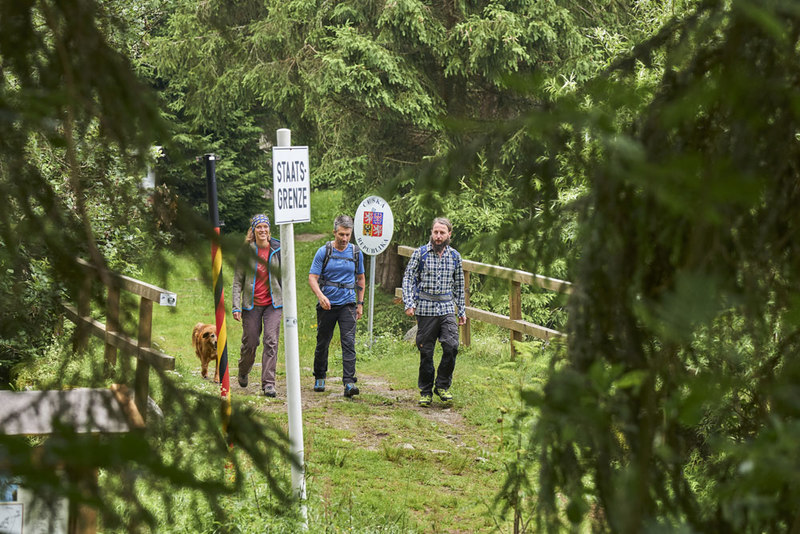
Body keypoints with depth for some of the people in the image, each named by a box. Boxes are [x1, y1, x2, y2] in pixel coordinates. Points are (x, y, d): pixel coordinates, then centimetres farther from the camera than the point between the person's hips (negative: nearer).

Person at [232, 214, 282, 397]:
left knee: (271, 341, -11)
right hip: (251, 304, -1)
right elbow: (238, 280, 0)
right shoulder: (246, 250, -2)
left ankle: (268, 383, -9)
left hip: (273, 303, 1)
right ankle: (243, 371, 36)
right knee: (250, 343, 6)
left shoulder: (278, 249, 2)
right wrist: (236, 306, -6)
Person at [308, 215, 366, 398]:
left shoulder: (356, 253, 5)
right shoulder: (323, 252, -3)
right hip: (327, 305, -1)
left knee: (349, 342, -12)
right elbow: (312, 277, -6)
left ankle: (349, 382, -17)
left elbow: (360, 278, 17)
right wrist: (320, 296, -24)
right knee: (323, 342, 10)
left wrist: (360, 303, 12)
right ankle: (319, 377, 30)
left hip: (348, 304, 1)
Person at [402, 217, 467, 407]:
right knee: (426, 352, 2)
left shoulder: (455, 256, 9)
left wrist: (462, 311, 16)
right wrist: (409, 304, -14)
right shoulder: (420, 254, 0)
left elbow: (459, 285, 18)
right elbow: (408, 279, -1)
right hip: (425, 309, -2)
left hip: (447, 308, 2)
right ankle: (426, 391, 14)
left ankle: (442, 385, 2)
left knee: (451, 346, -15)